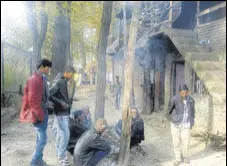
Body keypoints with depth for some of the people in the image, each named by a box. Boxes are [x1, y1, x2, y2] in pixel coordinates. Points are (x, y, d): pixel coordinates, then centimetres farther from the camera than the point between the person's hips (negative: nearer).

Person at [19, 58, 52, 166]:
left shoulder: (42, 79, 10)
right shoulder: (34, 80, -18)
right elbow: (32, 100, -22)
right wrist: (39, 115, -20)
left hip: (43, 112, 9)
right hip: (38, 114, -9)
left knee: (40, 138, 16)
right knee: (42, 139, -5)